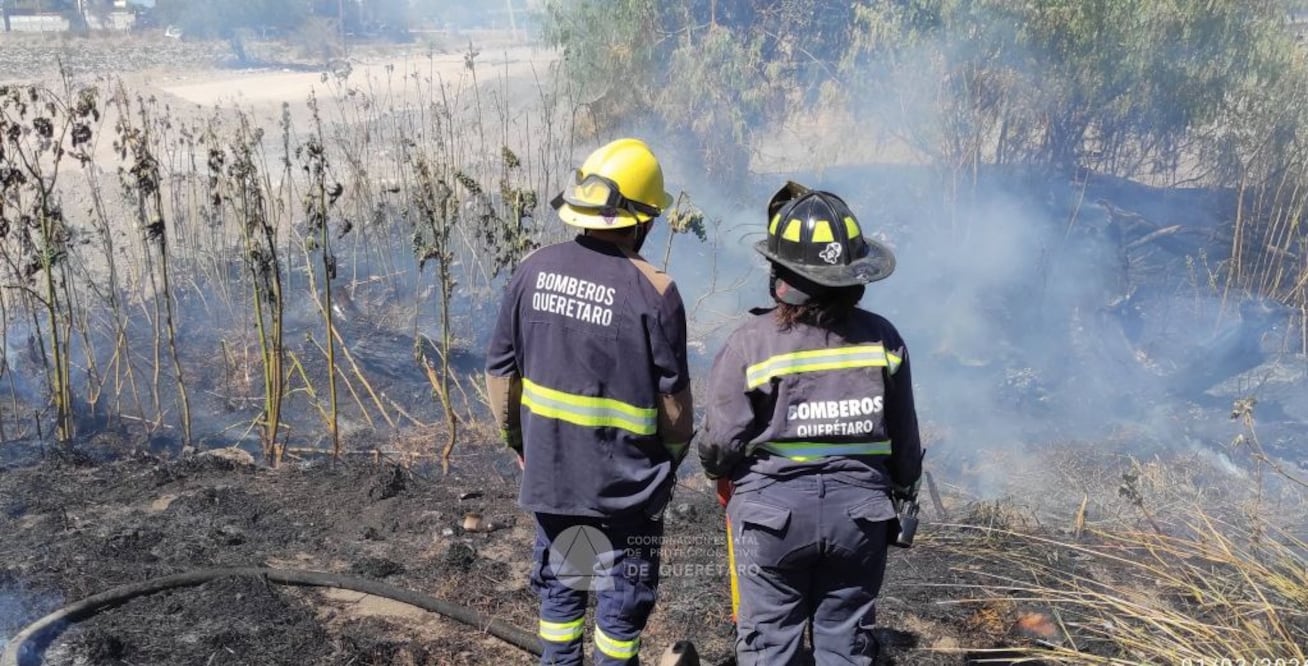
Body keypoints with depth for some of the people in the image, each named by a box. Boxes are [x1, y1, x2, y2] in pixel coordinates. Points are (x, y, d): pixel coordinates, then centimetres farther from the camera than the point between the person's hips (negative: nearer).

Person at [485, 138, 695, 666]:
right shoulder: (652, 290, -17)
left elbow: (500, 371, 2)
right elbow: (673, 399, -12)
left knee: (559, 591, 21)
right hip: (626, 483, -4)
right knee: (621, 603, 13)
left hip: (548, 474, 4)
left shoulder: (533, 270, -5)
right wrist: (673, 459, 7)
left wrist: (519, 442, 16)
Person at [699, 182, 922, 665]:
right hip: (860, 511, 3)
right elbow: (904, 436, 5)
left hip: (773, 511, -3)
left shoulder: (752, 342, -14)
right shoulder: (882, 339, -3)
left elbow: (721, 440, -9)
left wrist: (719, 471, 14)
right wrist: (901, 487, 24)